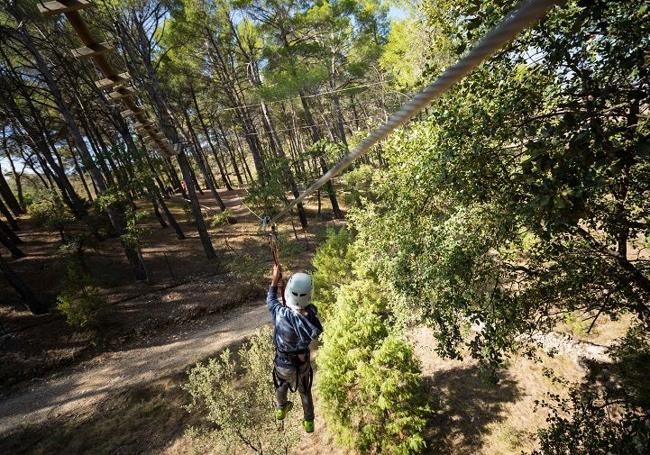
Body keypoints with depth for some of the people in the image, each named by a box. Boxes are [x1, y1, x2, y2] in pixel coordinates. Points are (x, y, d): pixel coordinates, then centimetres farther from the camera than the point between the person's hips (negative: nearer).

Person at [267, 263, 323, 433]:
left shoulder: (279, 313, -35)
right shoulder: (312, 316, -36)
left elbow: (270, 300, -11)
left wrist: (275, 279, -1)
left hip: (282, 363, 1)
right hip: (301, 365, -1)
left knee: (281, 386, 34)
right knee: (305, 392, 29)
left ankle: (281, 409, 63)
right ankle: (309, 421, 51)